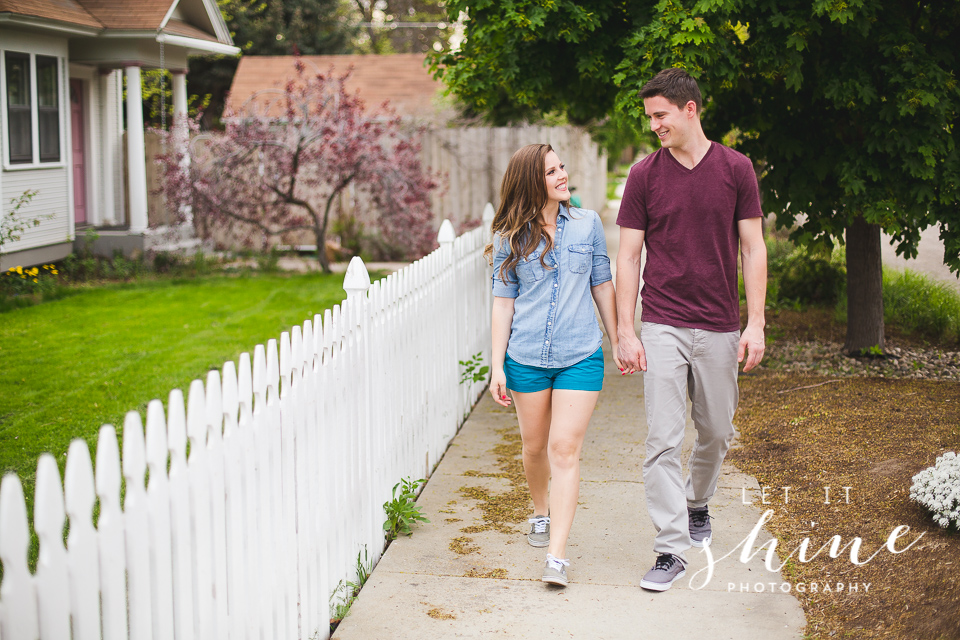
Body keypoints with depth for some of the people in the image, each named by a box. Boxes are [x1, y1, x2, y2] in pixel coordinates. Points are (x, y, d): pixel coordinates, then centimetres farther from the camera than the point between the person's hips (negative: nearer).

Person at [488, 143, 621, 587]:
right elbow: (503, 301, 2)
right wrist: (496, 365, -2)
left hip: (580, 356, -1)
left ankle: (557, 555, -9)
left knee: (565, 449, -9)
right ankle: (541, 512, 43)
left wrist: (618, 341, 13)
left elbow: (602, 286, 11)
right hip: (526, 358, 1)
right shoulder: (510, 239, 1)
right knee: (535, 446, 13)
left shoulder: (588, 224, 4)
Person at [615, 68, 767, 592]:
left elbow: (752, 249, 2)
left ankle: (697, 504, 41)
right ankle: (671, 548, -2)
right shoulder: (644, 175, 0)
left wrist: (756, 324, -4)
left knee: (717, 434, 14)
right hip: (662, 327, -1)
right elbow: (628, 256, 1)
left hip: (720, 327, 1)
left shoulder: (736, 169, 1)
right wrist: (625, 331, -5)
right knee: (663, 440, -7)